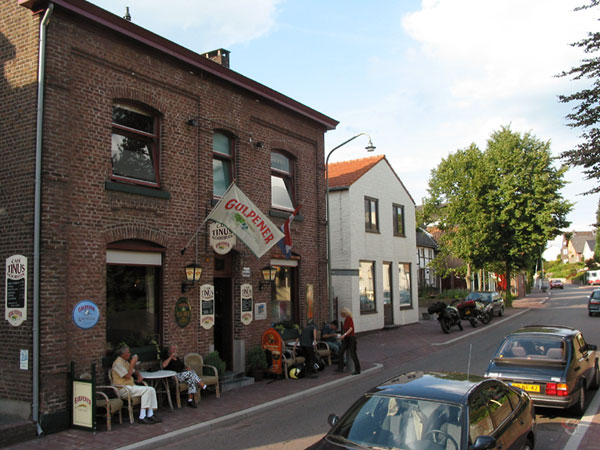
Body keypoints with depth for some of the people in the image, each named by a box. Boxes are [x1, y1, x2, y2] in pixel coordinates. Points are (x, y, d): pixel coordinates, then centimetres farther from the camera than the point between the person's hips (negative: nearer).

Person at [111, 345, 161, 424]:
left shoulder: (125, 362, 18)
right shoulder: (118, 363, -12)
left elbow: (134, 371, 30)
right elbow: (127, 376, -20)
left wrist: (139, 375, 8)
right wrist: (132, 363, -13)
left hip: (131, 387, 9)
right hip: (123, 389, -9)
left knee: (151, 390, -9)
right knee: (146, 390, -26)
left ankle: (150, 414, -13)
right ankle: (142, 417, -24)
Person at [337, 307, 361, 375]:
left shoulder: (349, 319, -14)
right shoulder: (345, 319, 12)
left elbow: (351, 328, -26)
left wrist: (344, 335, -36)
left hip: (351, 338, -9)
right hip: (346, 339, 9)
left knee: (353, 354, -4)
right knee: (341, 352, 4)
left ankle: (357, 370, 4)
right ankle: (340, 368, 10)